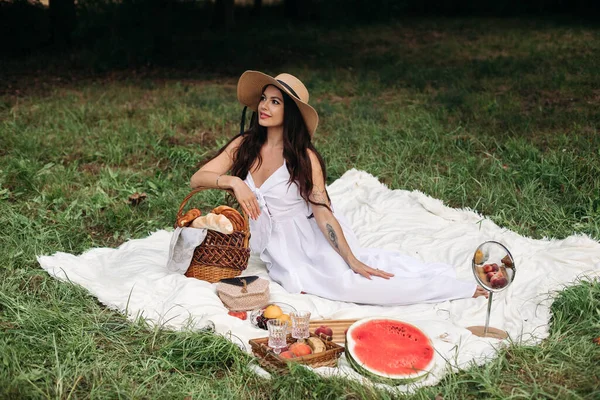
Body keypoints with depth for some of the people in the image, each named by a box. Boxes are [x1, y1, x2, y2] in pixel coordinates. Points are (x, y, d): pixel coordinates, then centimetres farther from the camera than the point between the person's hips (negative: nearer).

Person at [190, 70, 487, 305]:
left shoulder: (304, 157, -10)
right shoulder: (244, 145, -1)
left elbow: (323, 213, -13)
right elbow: (197, 179, -4)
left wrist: (353, 261, -21)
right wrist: (232, 181, -23)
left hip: (309, 240, -4)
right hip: (276, 250, 4)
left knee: (346, 277, -27)